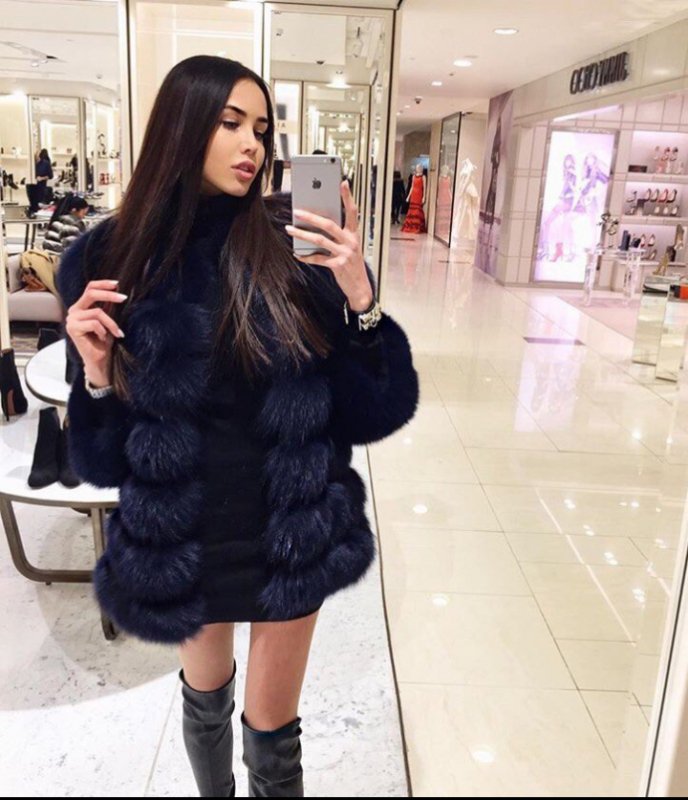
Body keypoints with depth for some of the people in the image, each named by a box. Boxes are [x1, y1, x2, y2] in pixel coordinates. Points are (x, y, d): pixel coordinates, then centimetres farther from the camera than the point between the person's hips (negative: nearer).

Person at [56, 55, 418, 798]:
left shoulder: (293, 247, -12)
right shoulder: (111, 261, -8)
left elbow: (377, 413, -13)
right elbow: (102, 459, -4)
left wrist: (359, 298, -26)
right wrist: (97, 373, -22)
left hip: (292, 533, -1)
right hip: (181, 540, 2)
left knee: (271, 733, 15)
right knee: (204, 698, 27)